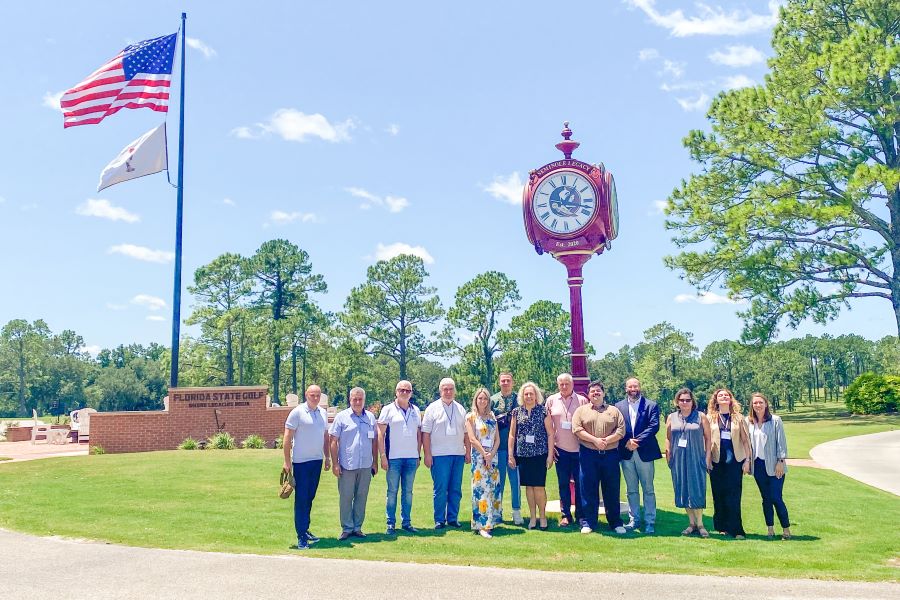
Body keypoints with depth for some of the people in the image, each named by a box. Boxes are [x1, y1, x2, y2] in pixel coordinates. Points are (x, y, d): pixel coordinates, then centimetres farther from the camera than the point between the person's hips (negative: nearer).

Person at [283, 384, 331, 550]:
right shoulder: (297, 412, -8)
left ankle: (305, 529, 23)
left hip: (317, 461, 6)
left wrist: (327, 457, 15)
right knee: (301, 499, -2)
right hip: (301, 461, -6)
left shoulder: (323, 413, 10)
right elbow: (287, 437, -9)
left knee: (310, 497, 13)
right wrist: (287, 461, -12)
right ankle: (301, 536, 1)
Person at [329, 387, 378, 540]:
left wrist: (375, 462, 10)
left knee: (361, 497, 9)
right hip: (346, 465, -3)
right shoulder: (341, 417, 0)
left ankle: (357, 527, 19)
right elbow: (334, 441, -1)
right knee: (345, 498, 2)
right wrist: (335, 464, -7)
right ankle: (347, 528, 13)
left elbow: (374, 441, 14)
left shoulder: (370, 417, 9)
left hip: (366, 465, 3)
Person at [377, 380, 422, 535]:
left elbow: (419, 434, 15)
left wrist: (418, 455, 10)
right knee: (392, 491, 2)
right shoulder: (388, 409, 0)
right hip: (394, 457, -3)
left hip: (411, 458, 3)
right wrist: (383, 456, -8)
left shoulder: (416, 410, 11)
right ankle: (391, 524, 10)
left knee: (408, 491, 9)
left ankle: (406, 522, 17)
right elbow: (380, 434, -3)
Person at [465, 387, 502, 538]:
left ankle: (490, 521, 14)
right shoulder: (471, 417, 0)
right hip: (479, 456, -5)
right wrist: (484, 454, -11)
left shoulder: (492, 417, 13)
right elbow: (472, 439, -7)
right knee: (481, 489, -9)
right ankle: (482, 525, -8)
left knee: (493, 487, 4)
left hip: (493, 456, 5)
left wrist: (491, 454, -7)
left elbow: (497, 439, 8)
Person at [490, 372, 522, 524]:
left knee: (515, 479, 1)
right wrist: (499, 421, -6)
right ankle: (497, 510, 18)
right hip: (498, 446, 1)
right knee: (498, 480, 8)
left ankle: (517, 511, 11)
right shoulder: (493, 399, 7)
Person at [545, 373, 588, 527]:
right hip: (560, 449, 1)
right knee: (563, 484, 7)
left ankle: (581, 515, 16)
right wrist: (550, 446, 3)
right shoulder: (551, 401, 5)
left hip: (579, 449, -1)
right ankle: (565, 515, 16)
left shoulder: (582, 401, 1)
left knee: (580, 483, 4)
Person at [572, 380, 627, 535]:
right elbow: (577, 429, -4)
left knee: (612, 489, 5)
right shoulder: (581, 410, 9)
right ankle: (588, 523, 10)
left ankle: (615, 523, 16)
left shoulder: (614, 410, 12)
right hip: (588, 454, -1)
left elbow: (621, 430, 2)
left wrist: (606, 440, -13)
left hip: (610, 454, 1)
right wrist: (595, 440, -14)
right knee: (588, 489, 2)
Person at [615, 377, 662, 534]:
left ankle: (650, 522, 10)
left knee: (648, 490, 3)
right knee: (631, 490, 11)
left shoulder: (651, 405, 2)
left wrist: (637, 441, -16)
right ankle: (634, 520, 19)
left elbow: (654, 426, -9)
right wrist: (626, 442, -12)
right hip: (626, 453, 2)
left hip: (645, 452, -2)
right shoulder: (618, 407, 8)